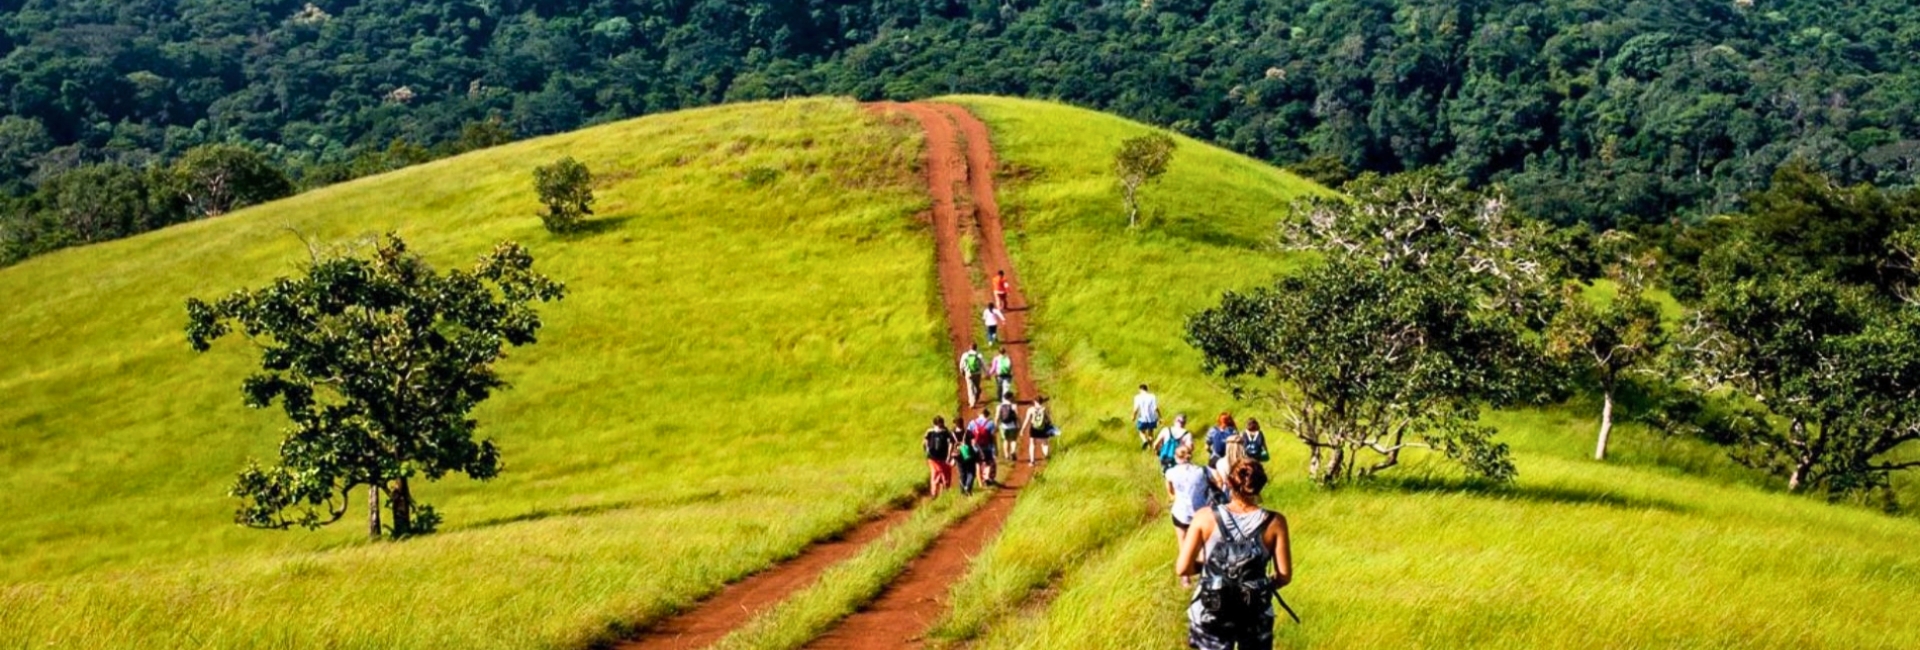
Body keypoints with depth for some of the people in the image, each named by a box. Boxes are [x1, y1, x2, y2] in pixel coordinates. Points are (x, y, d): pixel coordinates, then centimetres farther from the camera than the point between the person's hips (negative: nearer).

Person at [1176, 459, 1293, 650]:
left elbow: (1182, 569, -10)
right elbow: (1284, 576, -7)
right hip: (1255, 613, 0)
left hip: (1211, 612, 0)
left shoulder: (1205, 517, -12)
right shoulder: (1274, 522, -11)